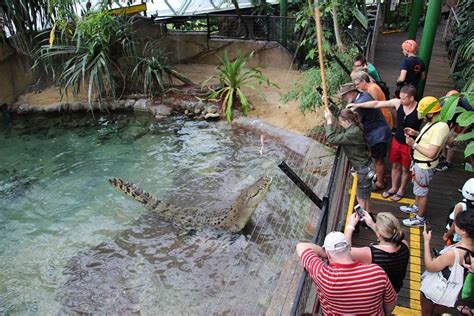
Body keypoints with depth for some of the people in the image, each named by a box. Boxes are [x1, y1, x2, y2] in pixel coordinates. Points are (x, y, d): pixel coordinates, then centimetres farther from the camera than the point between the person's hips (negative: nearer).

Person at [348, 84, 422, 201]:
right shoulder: (397, 103, -14)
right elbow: (376, 104, -10)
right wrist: (357, 105, -13)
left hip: (409, 145, -4)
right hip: (396, 141, 4)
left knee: (405, 169, 17)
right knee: (395, 166, 22)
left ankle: (401, 190, 41)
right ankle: (394, 188, 45)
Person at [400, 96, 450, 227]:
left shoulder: (440, 127, -32)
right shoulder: (433, 122, -2)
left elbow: (431, 153, -33)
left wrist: (414, 144, -26)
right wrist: (416, 133, 2)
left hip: (425, 166, -9)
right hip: (419, 162, 9)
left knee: (422, 191, 8)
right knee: (418, 187, 27)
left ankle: (420, 219, 25)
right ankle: (416, 207, 49)